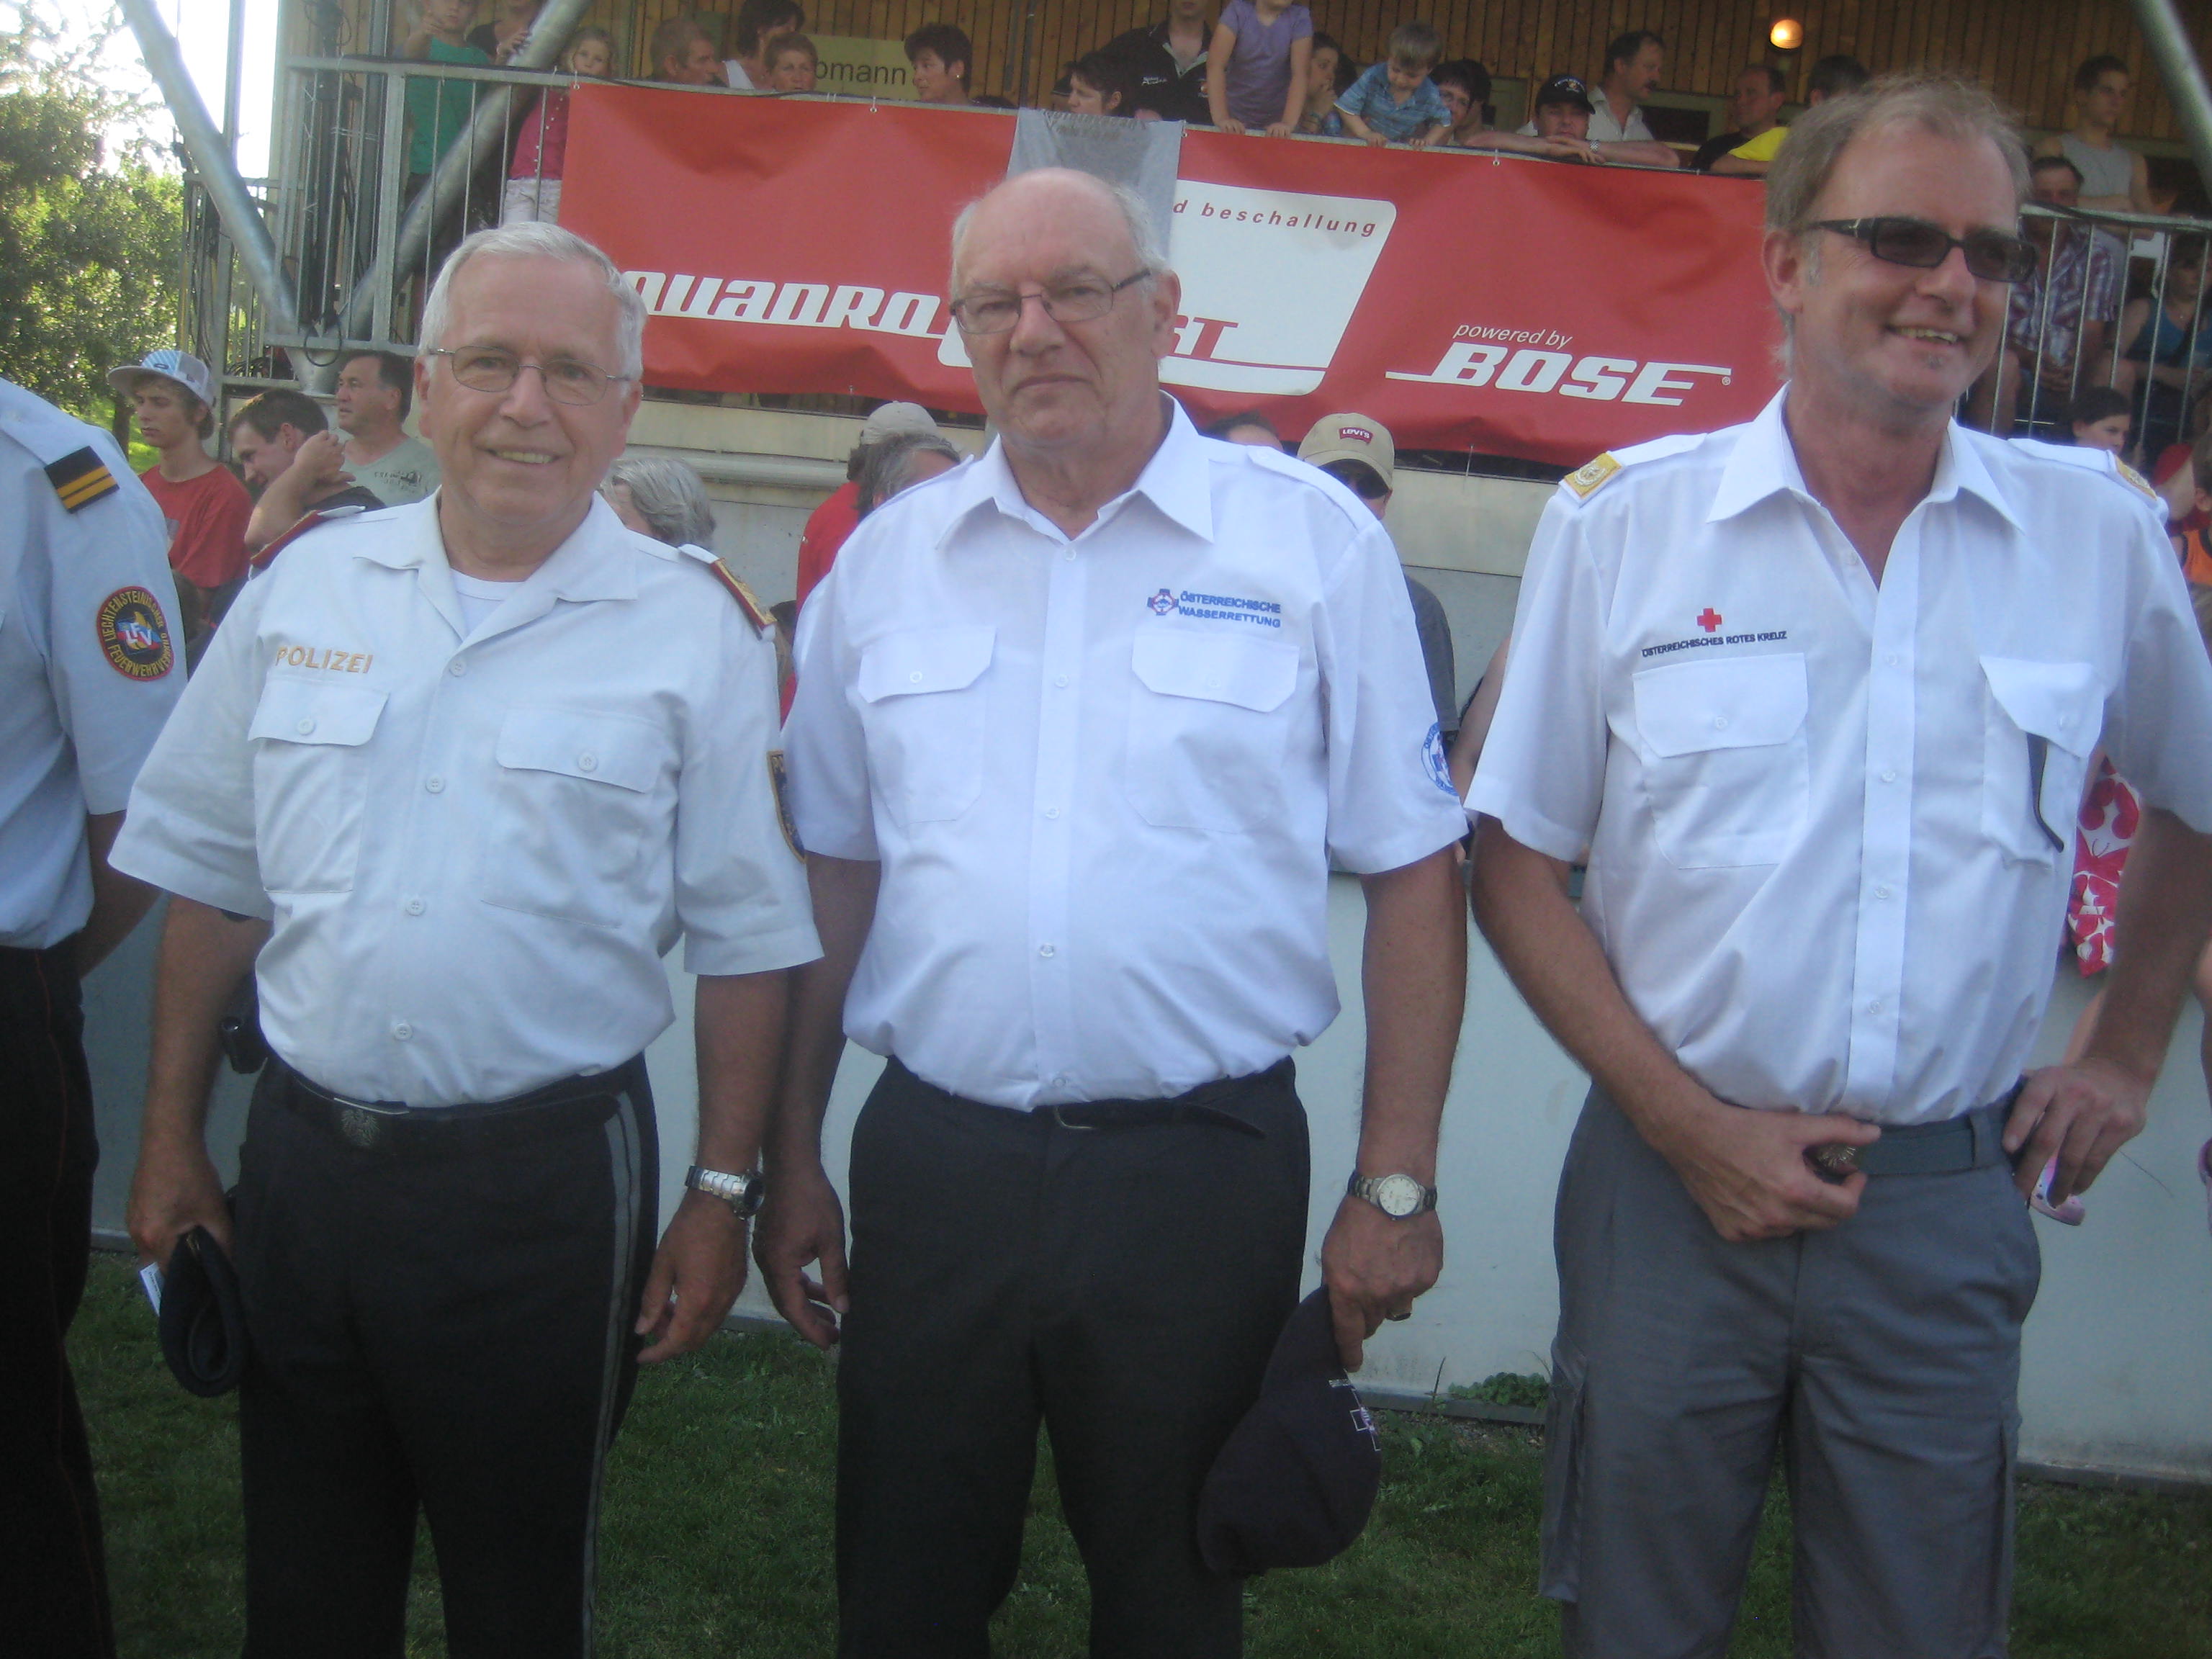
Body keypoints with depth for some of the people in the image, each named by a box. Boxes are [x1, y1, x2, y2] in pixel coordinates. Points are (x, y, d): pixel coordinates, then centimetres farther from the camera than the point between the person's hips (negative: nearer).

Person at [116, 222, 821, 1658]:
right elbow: (214, 882, 10)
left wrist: (723, 1195, -6)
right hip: (300, 1156, 4)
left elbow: (749, 942, -4)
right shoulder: (307, 587, 4)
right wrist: (172, 1140, 9)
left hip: (545, 1185, -3)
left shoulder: (695, 630, -6)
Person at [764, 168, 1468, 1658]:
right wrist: (791, 1160, 10)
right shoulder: (885, 560, 6)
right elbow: (832, 876, 11)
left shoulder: (1314, 543, -3)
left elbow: (1413, 874, -3)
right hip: (933, 1163, 3)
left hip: (1203, 1170, -2)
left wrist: (1398, 1183, -6)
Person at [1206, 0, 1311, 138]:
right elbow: (1215, 65, -19)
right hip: (1235, 121, -1)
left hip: (1276, 126, 1)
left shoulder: (1300, 17, -7)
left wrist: (1288, 122, -30)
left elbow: (1301, 73, -15)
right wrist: (1220, 117, -31)